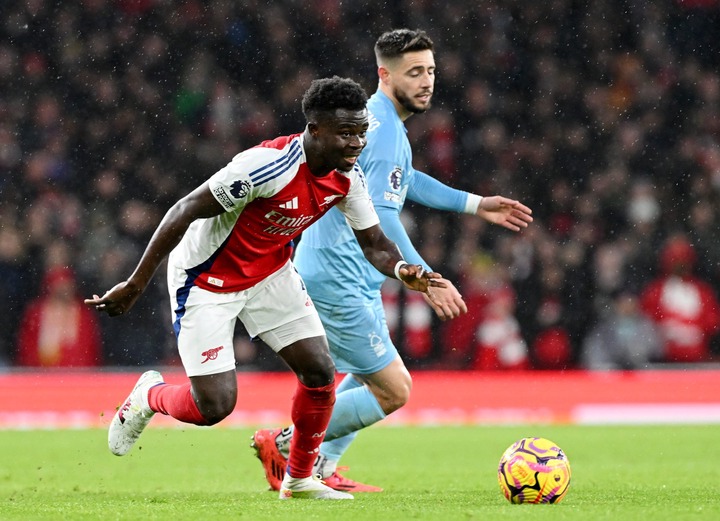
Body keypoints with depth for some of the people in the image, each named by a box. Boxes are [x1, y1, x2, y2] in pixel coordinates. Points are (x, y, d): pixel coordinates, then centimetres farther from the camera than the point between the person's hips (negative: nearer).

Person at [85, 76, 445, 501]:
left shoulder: (347, 177, -11)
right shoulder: (266, 166, -34)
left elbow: (374, 242, 0)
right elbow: (184, 213, -29)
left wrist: (402, 270, -26)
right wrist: (135, 287, -26)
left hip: (271, 273, 7)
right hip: (208, 279, -7)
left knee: (321, 372, -4)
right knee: (215, 405, -9)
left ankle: (300, 479, 17)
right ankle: (149, 396, 25)